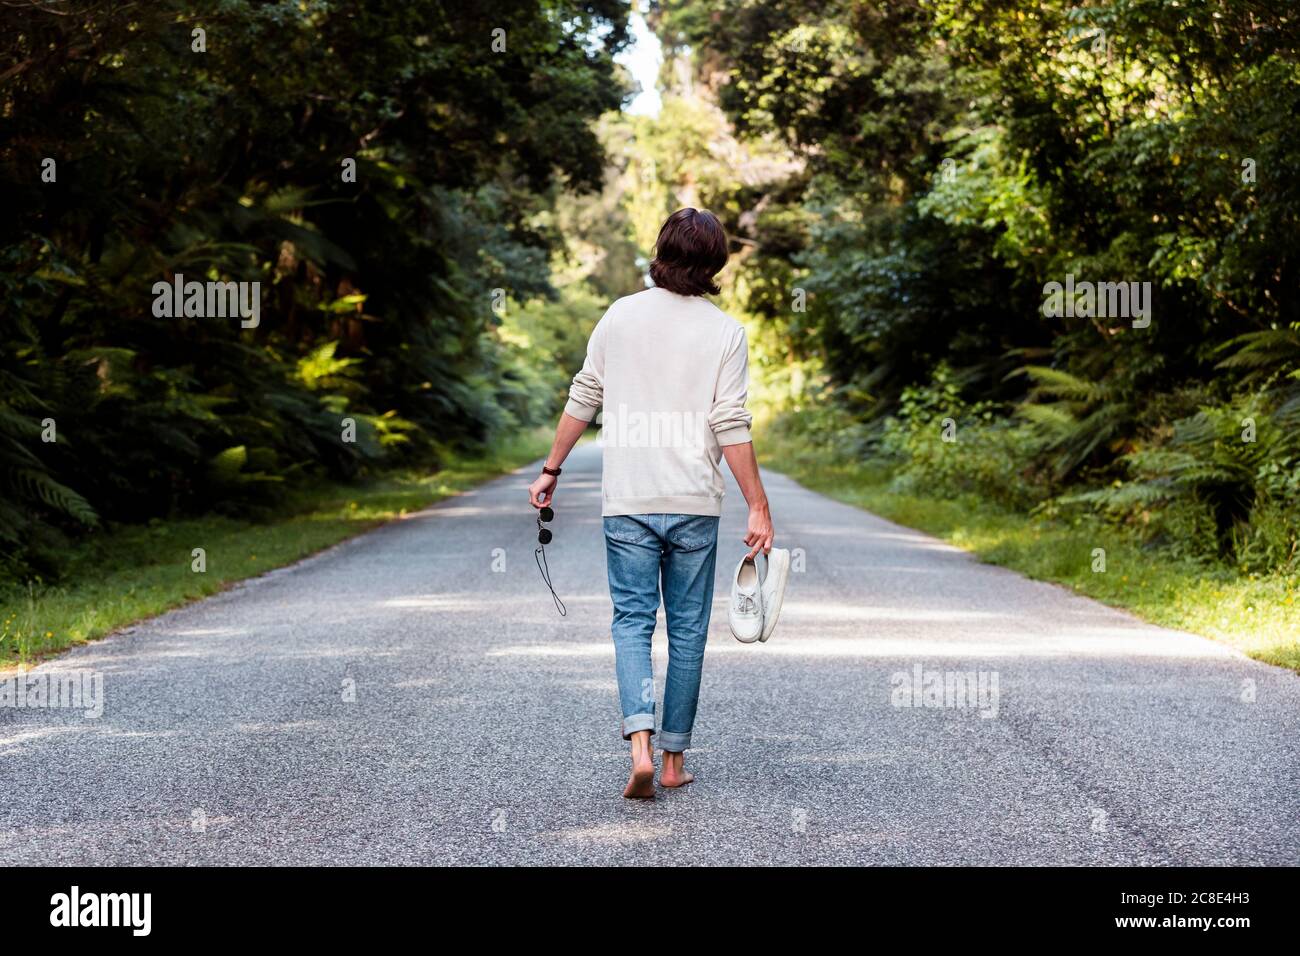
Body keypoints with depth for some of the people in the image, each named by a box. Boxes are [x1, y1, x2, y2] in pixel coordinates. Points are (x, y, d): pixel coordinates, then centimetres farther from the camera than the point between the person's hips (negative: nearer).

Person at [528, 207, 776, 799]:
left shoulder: (621, 316, 3)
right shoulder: (725, 333, -3)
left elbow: (582, 401, 5)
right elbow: (732, 428, -8)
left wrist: (551, 470, 15)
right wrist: (759, 508, -5)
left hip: (628, 503, 1)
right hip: (694, 505, -1)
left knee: (632, 621, 4)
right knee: (687, 630, 9)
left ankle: (641, 745, -16)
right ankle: (674, 759, 14)